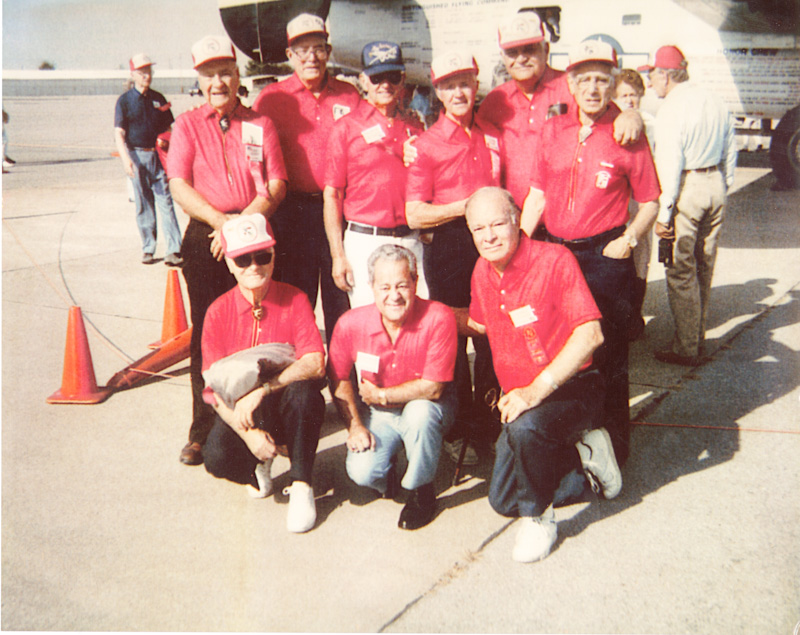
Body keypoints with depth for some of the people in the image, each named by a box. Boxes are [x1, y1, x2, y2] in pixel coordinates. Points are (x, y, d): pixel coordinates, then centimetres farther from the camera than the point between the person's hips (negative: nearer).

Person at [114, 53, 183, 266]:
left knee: (166, 202, -5)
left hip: (159, 155, 2)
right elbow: (119, 133, -4)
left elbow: (169, 128, 18)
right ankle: (148, 249, 13)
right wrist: (125, 158, -19)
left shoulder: (159, 99, 11)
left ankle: (173, 250, -8)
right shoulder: (124, 100, 2)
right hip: (137, 156, -1)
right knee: (143, 205, 4)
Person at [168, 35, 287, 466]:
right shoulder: (187, 125, 10)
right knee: (207, 335, 1)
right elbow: (179, 186, -1)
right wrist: (220, 221, -16)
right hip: (205, 240, 0)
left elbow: (276, 186, 2)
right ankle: (203, 432, 12)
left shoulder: (260, 125, 11)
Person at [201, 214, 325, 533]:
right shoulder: (218, 312, -5)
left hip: (288, 411, -1)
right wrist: (248, 432, -21)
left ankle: (301, 486, -13)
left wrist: (263, 389, -31)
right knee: (217, 457, -29)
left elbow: (315, 363, -20)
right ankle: (259, 466, 11)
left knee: (304, 390, -35)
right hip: (239, 412, 1)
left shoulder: (294, 300, -7)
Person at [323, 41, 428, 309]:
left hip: (411, 241, 4)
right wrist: (338, 255, -6)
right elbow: (331, 195, -1)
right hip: (364, 243, -3)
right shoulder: (346, 128, 1)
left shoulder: (415, 129, 12)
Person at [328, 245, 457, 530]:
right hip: (378, 412, 2)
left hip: (425, 407, -2)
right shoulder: (350, 323, -17)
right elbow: (339, 380, 0)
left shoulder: (438, 318, -26)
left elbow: (432, 388, -23)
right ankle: (387, 468, 20)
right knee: (361, 471, -21)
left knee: (419, 412, -36)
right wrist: (355, 426, -7)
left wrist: (379, 394, -16)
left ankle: (422, 491, -8)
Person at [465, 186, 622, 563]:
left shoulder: (554, 261, -20)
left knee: (524, 427, -40)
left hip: (571, 388, -7)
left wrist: (537, 390, -33)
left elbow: (590, 334, -28)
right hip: (519, 398, 7)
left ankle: (539, 518, -11)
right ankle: (578, 447, 26)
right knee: (502, 501, 8)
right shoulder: (482, 271, 1)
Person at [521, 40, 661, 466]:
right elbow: (538, 194, 10)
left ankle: (614, 443, 22)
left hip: (605, 256, -4)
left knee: (608, 354, 4)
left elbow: (649, 201, 0)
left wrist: (628, 239, -13)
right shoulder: (553, 131, 7)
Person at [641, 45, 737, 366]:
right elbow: (730, 152, 15)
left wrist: (664, 213, -16)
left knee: (681, 272, -1)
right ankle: (697, 338, 28)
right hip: (715, 184, 8)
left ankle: (687, 348, 6)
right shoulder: (715, 102, 10)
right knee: (704, 267, 16)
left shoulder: (672, 108, -14)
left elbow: (669, 164, -19)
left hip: (686, 189, -8)